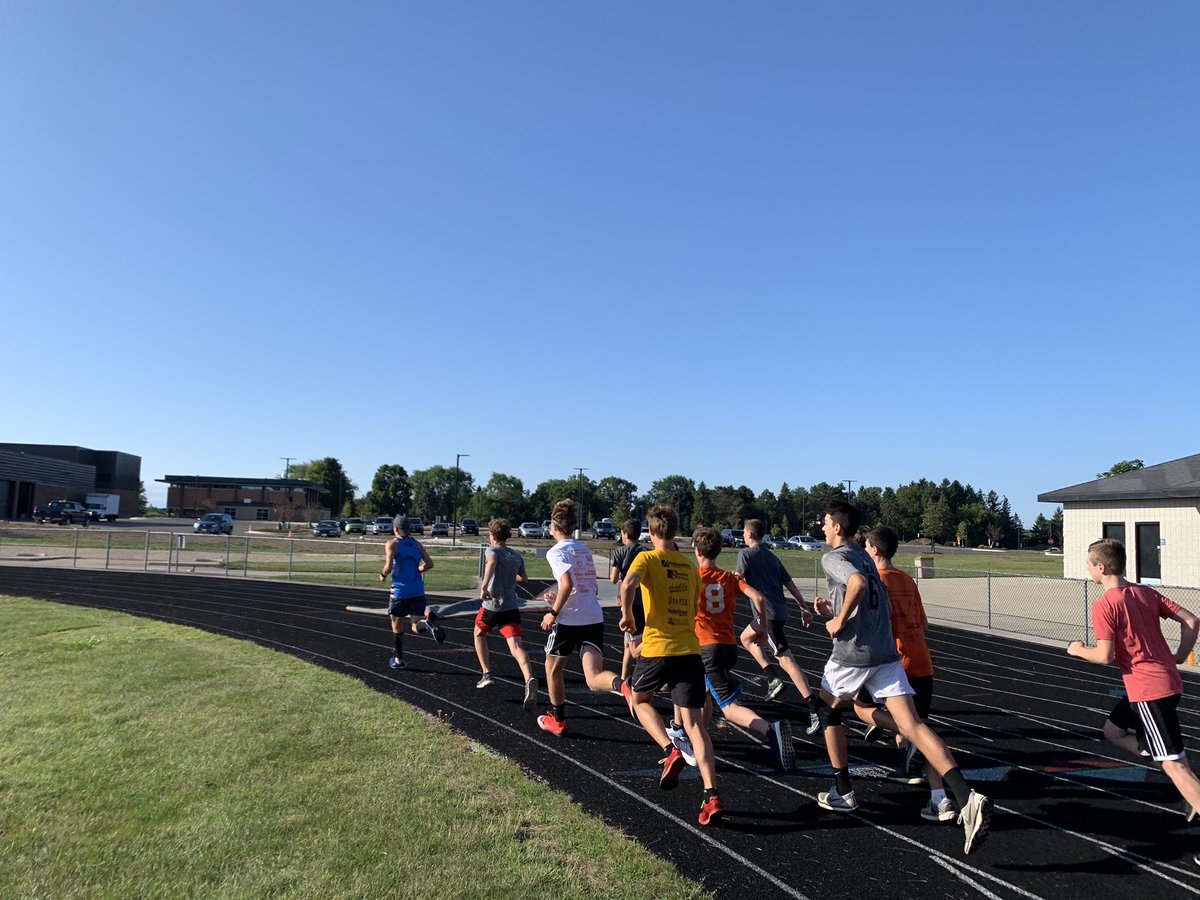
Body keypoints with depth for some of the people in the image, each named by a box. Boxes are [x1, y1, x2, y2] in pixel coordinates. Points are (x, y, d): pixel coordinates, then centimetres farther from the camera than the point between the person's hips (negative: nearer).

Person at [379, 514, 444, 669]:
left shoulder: (392, 544, -4)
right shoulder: (416, 543, 11)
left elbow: (389, 567, -15)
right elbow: (429, 564, 7)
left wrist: (383, 575, 5)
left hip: (399, 592, -3)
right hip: (418, 592, 3)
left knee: (397, 627, 15)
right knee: (416, 627, 4)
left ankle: (399, 660, 23)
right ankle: (427, 623, -30)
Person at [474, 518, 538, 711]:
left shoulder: (491, 550, -1)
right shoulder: (517, 556, 15)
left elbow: (492, 561, -27)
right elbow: (523, 578, 31)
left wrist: (484, 585, -37)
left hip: (491, 605, -3)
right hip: (511, 607, 3)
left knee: (479, 634, 27)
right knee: (516, 646, -11)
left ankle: (487, 673, 25)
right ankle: (529, 679, -35)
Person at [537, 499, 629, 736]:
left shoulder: (557, 551, -5)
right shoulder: (585, 550, 19)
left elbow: (567, 584, -20)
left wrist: (553, 613, -11)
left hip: (569, 620, -6)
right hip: (595, 618, 6)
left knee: (553, 669, 19)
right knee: (594, 677, -4)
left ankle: (557, 721, 31)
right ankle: (622, 686, -37)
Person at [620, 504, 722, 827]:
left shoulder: (647, 558, -4)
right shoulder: (690, 566, 13)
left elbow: (628, 584, -25)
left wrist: (627, 614, -8)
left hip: (657, 649, -4)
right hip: (690, 650, 4)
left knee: (639, 700, 24)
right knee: (694, 723, 3)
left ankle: (671, 751, 3)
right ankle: (711, 796, -8)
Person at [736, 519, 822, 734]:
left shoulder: (745, 554, -4)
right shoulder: (772, 557, 17)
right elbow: (790, 584, 15)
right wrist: (804, 608, 17)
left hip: (768, 613, -8)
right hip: (781, 610, 8)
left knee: (787, 660, -11)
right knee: (746, 637, 27)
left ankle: (814, 712, -15)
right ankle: (774, 678, 16)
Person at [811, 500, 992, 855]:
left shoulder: (833, 558, -6)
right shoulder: (864, 557, 20)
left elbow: (858, 583, -28)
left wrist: (839, 620, -17)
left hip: (852, 654, -6)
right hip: (886, 653, 7)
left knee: (829, 712, 19)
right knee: (913, 725, -5)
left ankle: (843, 794, 27)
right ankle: (967, 798, -22)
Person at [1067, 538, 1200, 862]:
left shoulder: (1104, 605, -16)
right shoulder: (1145, 593, 8)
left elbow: (1105, 656, -18)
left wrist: (1079, 650, 1)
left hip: (1148, 689, -9)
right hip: (1167, 680, 9)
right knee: (1113, 730, 21)